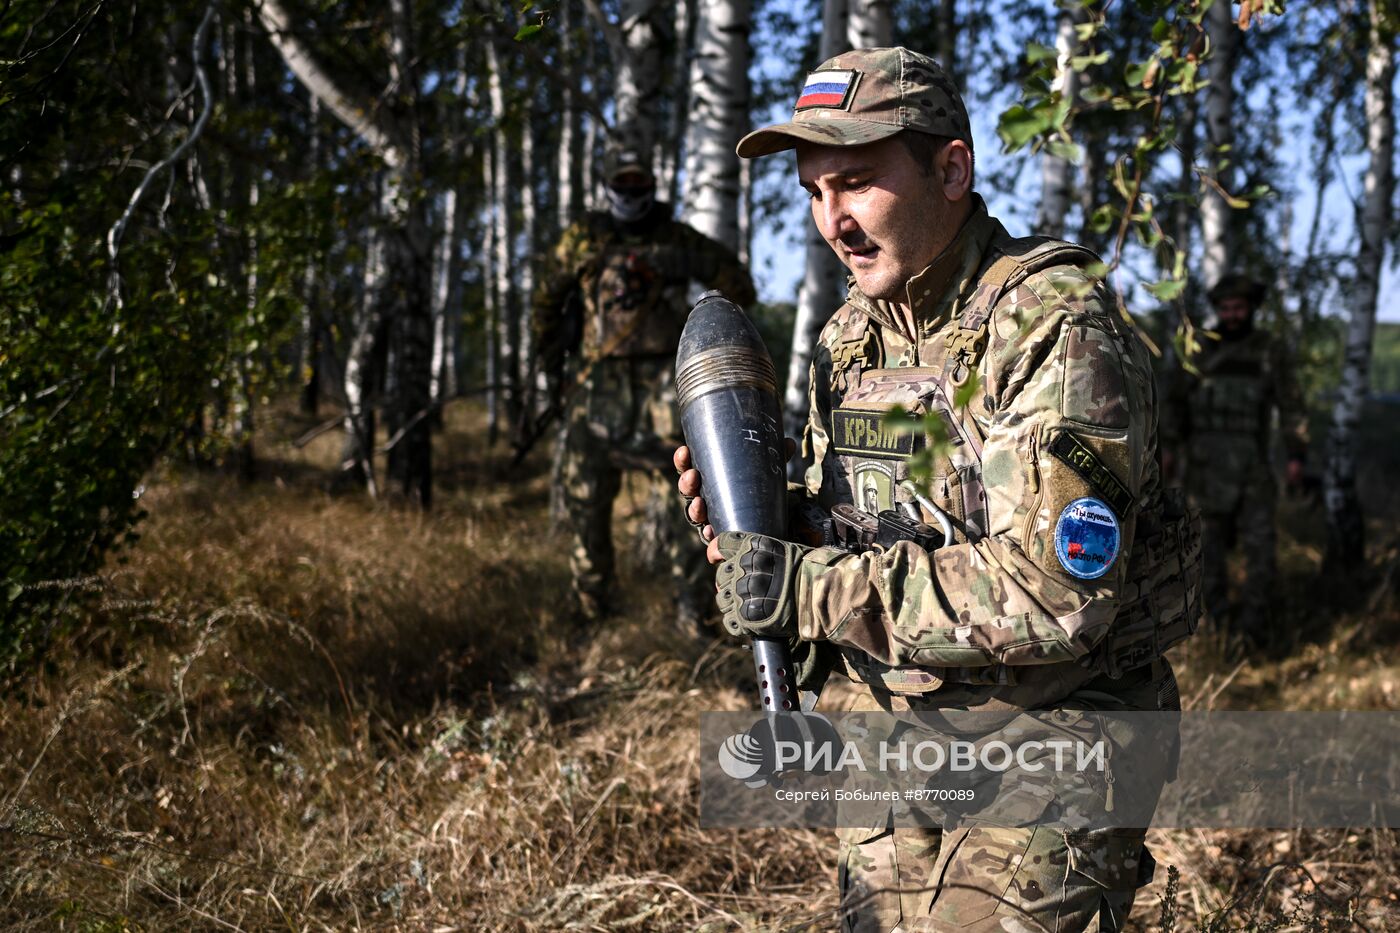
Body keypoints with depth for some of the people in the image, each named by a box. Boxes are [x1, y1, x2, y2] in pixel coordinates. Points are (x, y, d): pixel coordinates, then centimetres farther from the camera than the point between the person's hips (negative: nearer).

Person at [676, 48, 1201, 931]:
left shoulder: (1056, 326, -20)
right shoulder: (851, 334, 6)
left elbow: (1053, 594, -30)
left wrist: (805, 588, -27)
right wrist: (757, 522, -8)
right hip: (899, 748, 7)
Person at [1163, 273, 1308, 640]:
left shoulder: (1270, 349, 2)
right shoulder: (1199, 349, 4)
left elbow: (1290, 404, 3)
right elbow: (1178, 400, 10)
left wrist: (1295, 455, -2)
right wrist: (1171, 448, 8)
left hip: (1252, 461, -1)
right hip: (1206, 463, 1)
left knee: (1259, 540, -4)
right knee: (1211, 540, 6)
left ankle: (1253, 623, 2)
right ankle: (1217, 615, 15)